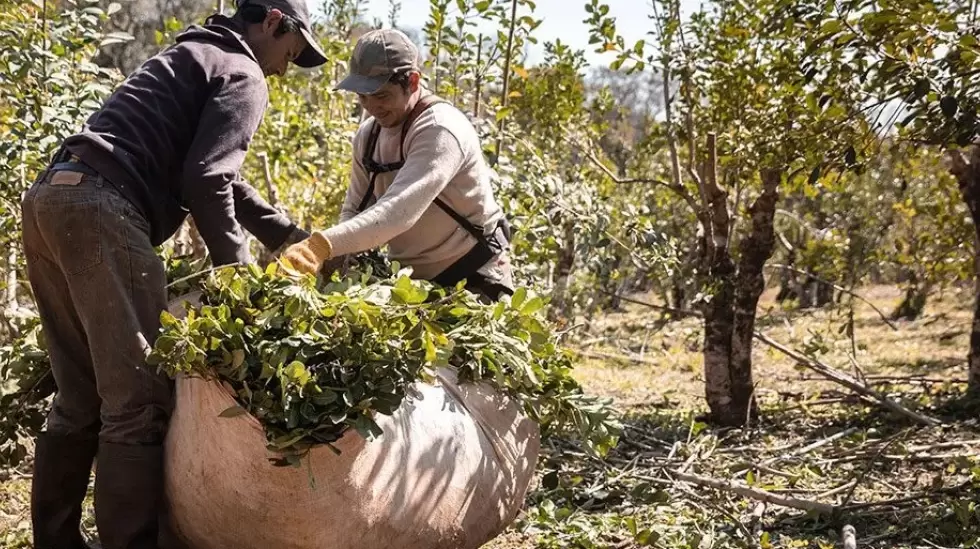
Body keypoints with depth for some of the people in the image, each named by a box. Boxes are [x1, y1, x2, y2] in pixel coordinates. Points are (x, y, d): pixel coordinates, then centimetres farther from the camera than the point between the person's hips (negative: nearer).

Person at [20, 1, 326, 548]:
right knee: (138, 399, -8)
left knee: (82, 397, 14)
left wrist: (294, 238, 36)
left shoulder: (195, 57, 33)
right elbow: (205, 181, -10)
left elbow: (222, 178, 37)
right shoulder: (242, 75, 4)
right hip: (99, 207, -10)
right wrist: (241, 271, 1)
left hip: (50, 197, 10)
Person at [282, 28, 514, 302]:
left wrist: (323, 245, -46)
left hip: (471, 280, -7)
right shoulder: (368, 135, 2)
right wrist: (337, 262, -15)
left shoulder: (441, 130, -23)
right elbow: (355, 211, 6)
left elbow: (398, 210, -36)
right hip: (410, 279, 7)